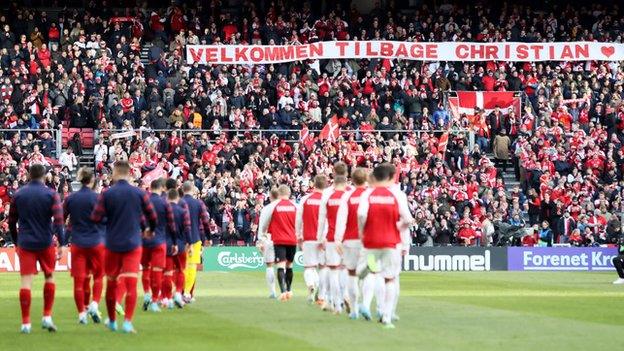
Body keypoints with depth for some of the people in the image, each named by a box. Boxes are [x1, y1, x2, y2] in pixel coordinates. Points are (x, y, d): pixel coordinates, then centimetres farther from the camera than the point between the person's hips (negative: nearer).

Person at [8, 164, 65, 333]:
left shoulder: (18, 194, 3)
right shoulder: (51, 194, -4)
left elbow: (11, 222, 8)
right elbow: (58, 220, -12)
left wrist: (16, 242, 18)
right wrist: (61, 243, -11)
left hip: (25, 243, 1)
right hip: (46, 242, -1)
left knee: (26, 280, -1)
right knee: (49, 276, 17)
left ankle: (25, 323, -5)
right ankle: (47, 316, 10)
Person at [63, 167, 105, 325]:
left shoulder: (71, 198, 1)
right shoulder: (96, 197, -8)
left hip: (77, 243, 2)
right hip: (96, 242, -2)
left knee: (79, 279, 4)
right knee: (98, 276, 12)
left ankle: (82, 312, 5)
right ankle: (94, 304, -6)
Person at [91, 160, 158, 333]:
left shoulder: (106, 194, -7)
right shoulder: (139, 193, -3)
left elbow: (96, 218, -9)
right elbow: (152, 216, 1)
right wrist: (151, 230, 22)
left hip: (112, 244, 0)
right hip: (133, 244, 0)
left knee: (111, 283, 14)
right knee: (131, 284, -3)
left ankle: (112, 321, 27)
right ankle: (127, 322, -15)